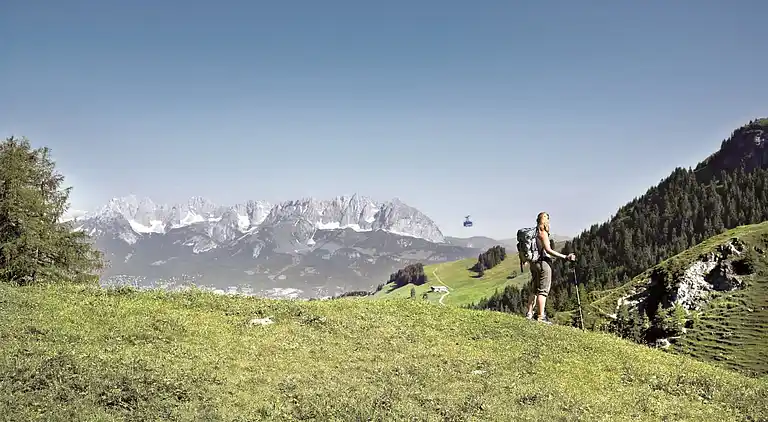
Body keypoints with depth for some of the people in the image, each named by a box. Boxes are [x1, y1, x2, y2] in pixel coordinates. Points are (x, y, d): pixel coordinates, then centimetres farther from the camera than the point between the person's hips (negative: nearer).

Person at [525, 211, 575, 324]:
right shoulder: (543, 233, -11)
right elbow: (548, 250, -19)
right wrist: (565, 257, -20)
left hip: (534, 263, 8)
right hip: (543, 263, -8)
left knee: (534, 290, 14)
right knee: (543, 290, -7)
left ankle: (529, 313, 14)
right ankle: (541, 316, -10)